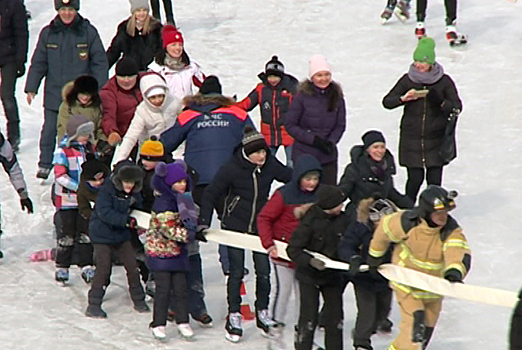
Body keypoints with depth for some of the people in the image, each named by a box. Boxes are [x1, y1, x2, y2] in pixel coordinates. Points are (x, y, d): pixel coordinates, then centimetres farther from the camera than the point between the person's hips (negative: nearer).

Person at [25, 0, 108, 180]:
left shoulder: (88, 32, -2)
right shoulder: (48, 33, 2)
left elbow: (100, 62, 1)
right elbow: (38, 63, 8)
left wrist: (101, 90, -4)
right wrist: (31, 88, 4)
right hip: (54, 93, 1)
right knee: (49, 130, 3)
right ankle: (45, 164, 18)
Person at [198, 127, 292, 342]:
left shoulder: (270, 165, -8)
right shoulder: (232, 168, -16)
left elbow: (293, 178, 9)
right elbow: (211, 195, -10)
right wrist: (204, 223, -15)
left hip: (260, 226, 3)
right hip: (235, 226, -3)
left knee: (263, 271, 4)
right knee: (236, 272, 0)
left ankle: (262, 313, 21)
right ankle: (234, 317, 12)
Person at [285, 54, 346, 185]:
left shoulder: (337, 96, 3)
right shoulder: (303, 96, -8)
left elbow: (340, 125, 10)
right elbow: (290, 125, -5)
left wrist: (331, 142, -10)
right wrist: (313, 139, -13)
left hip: (328, 156, 3)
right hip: (304, 155, -3)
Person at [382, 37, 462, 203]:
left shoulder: (444, 81, -1)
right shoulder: (408, 80, 1)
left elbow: (457, 106, -5)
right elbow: (387, 102, 3)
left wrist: (442, 103, -25)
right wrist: (404, 98, -17)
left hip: (436, 138, 0)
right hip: (412, 138, 0)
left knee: (434, 179, -3)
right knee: (415, 178, -2)